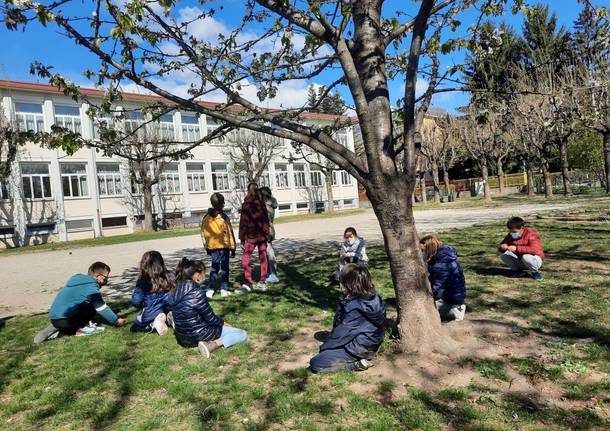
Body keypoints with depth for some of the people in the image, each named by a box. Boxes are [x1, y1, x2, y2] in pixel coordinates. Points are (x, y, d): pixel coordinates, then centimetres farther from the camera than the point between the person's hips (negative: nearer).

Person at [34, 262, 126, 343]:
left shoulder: (80, 280, 15)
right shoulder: (91, 286, -13)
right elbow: (102, 308, -10)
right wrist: (116, 321, 0)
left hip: (54, 318, 9)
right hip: (64, 320, -9)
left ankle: (57, 332, 13)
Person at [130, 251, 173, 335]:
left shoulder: (143, 281, -16)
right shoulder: (168, 277, -6)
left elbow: (135, 302, -12)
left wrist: (143, 306, 10)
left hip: (151, 314, -3)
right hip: (167, 311, 3)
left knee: (135, 327, 22)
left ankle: (153, 324, -7)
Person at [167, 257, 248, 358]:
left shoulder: (174, 293, -1)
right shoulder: (197, 292, -25)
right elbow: (210, 318, -17)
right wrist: (223, 323, 3)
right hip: (198, 336, -9)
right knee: (242, 334, -5)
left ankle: (209, 342, 13)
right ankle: (213, 344, -18)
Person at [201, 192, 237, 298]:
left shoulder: (206, 218, 3)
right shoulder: (223, 217, -13)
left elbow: (205, 233, 10)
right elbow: (229, 233, -10)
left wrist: (207, 247, 20)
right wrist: (232, 247, -3)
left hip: (212, 246, 4)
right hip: (224, 245, -4)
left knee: (214, 267, 13)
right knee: (224, 268, 6)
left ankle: (210, 289, 6)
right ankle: (224, 289, 8)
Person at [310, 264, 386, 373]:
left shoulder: (354, 307, -29)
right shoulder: (375, 297, -6)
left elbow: (342, 333, -19)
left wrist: (325, 346, -4)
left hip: (360, 348, -9)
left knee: (315, 364, -9)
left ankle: (356, 364, -9)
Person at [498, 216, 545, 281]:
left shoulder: (531, 234, -20)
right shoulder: (510, 236, -2)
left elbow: (534, 250, -36)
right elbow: (500, 247, -3)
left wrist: (517, 248, -46)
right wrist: (502, 247, -29)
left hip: (535, 260, -5)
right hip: (519, 260, 5)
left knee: (526, 257, -38)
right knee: (503, 253, -16)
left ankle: (535, 272, -7)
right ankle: (518, 270, 2)